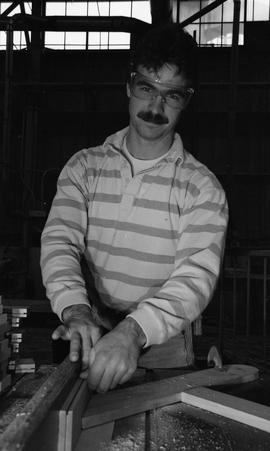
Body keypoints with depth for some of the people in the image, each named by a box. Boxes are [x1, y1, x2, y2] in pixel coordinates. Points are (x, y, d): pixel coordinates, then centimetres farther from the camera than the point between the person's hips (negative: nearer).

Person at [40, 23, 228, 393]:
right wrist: (75, 309, -28)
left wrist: (135, 331, -33)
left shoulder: (202, 187, -3)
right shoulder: (84, 167, 5)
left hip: (164, 346, -1)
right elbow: (60, 239, -7)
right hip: (91, 337, 1)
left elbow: (196, 275, -15)